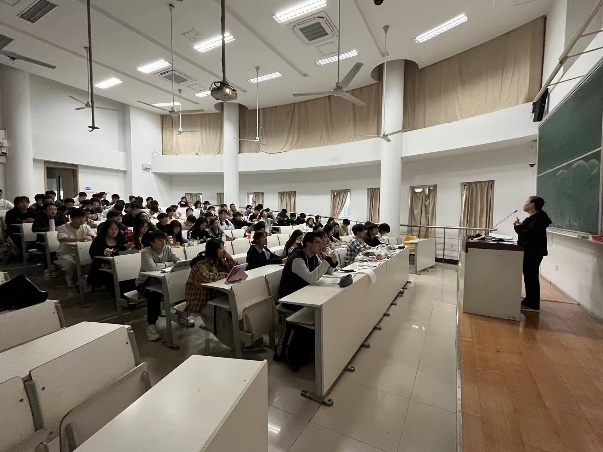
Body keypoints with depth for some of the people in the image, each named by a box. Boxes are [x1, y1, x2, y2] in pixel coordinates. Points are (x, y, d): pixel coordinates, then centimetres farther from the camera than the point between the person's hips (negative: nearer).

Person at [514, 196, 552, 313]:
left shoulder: (539, 218, -16)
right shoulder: (533, 217, 15)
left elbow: (529, 234, -25)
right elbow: (527, 233, 16)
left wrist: (518, 226, -12)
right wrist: (520, 225, 0)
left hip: (534, 253, -10)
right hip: (529, 252, 10)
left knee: (532, 278, -4)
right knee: (528, 277, 14)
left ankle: (533, 305, 3)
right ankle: (529, 301, 23)